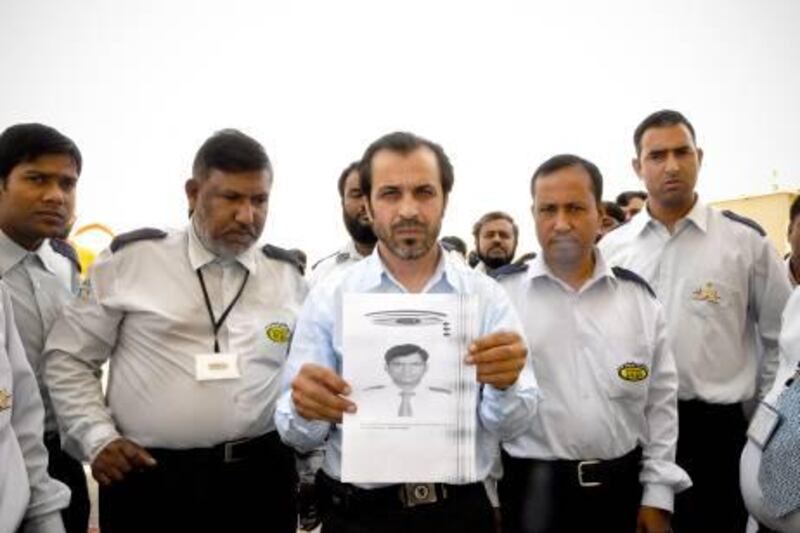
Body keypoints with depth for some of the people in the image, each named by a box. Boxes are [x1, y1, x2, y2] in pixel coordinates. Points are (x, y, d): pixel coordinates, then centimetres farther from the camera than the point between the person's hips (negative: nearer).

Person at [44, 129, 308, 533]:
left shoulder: (288, 275, 5)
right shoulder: (129, 259, -2)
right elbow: (69, 358, 5)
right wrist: (98, 438, -3)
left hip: (260, 476, 2)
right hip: (148, 477, -2)